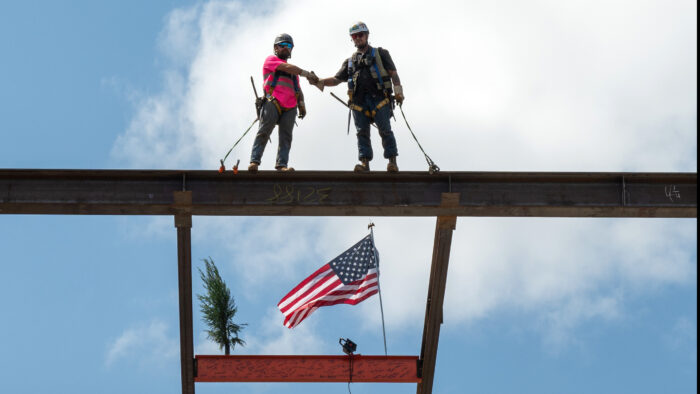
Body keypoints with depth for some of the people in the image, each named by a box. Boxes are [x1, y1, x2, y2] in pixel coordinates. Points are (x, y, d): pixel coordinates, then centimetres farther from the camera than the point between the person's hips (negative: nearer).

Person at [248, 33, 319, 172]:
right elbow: (286, 67, -3)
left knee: (286, 137, -7)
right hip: (272, 102, -5)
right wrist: (306, 73, -12)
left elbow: (298, 90, 27)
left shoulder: (294, 71, 32)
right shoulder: (271, 60, 14)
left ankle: (281, 165, -13)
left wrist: (301, 103, 6)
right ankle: (254, 161, -18)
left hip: (290, 107, 5)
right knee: (264, 132, -14)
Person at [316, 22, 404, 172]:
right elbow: (337, 79, 21)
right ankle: (364, 163, -8)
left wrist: (398, 91, -8)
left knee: (385, 130, -10)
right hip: (359, 101, 3)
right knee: (362, 132, -5)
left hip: (379, 98, -3)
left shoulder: (380, 54, 16)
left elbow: (393, 73, 8)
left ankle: (392, 161, -9)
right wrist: (320, 82, 3)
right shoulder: (350, 61, 26)